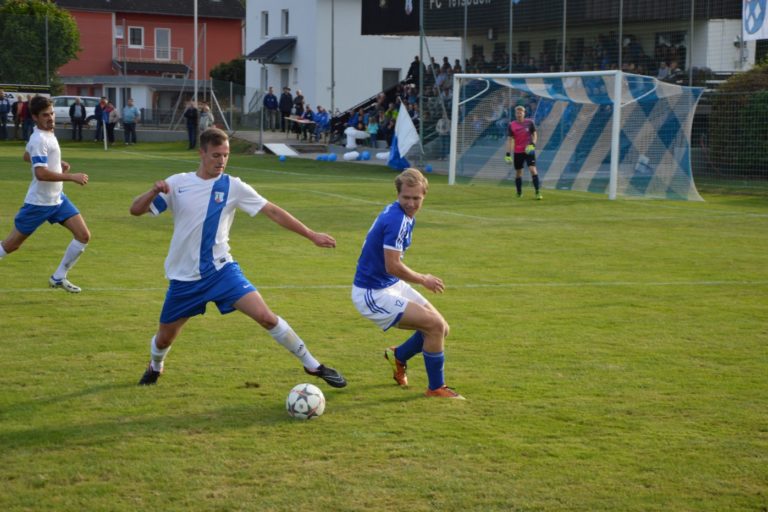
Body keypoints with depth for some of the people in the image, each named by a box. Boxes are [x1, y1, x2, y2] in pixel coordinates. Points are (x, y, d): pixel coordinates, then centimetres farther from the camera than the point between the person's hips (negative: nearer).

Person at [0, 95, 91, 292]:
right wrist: (72, 177, -26)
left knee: (83, 236, -3)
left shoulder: (47, 133, 7)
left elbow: (27, 156, 23)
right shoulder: (39, 139, -21)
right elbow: (41, 173, -30)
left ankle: (58, 278, 8)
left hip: (57, 199, 8)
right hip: (39, 202, -8)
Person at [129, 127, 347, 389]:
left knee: (265, 316, -17)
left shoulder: (233, 186, -3)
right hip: (185, 278, 1)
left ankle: (313, 366, -5)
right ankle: (155, 367, 48)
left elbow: (273, 212, -2)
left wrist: (312, 235, -4)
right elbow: (135, 210, -2)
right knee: (164, 338, 12)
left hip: (221, 270, -1)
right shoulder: (177, 183, -1)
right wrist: (154, 191, -24)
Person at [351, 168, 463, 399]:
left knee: (441, 329, 8)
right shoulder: (397, 219, -25)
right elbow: (392, 266, -27)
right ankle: (436, 388, -1)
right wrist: (424, 280, -12)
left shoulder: (405, 215, 5)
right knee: (435, 325, -15)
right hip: (373, 294, -10)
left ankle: (398, 356, 32)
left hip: (392, 285, 10)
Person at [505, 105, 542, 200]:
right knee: (518, 172, 7)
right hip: (517, 152, 2)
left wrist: (532, 144, -15)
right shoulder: (512, 125, -1)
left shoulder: (530, 123, -2)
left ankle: (538, 192, -15)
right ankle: (519, 193, 19)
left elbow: (534, 134, 5)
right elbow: (509, 140, 0)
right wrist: (508, 154, -7)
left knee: (533, 169, -15)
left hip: (529, 150, -2)